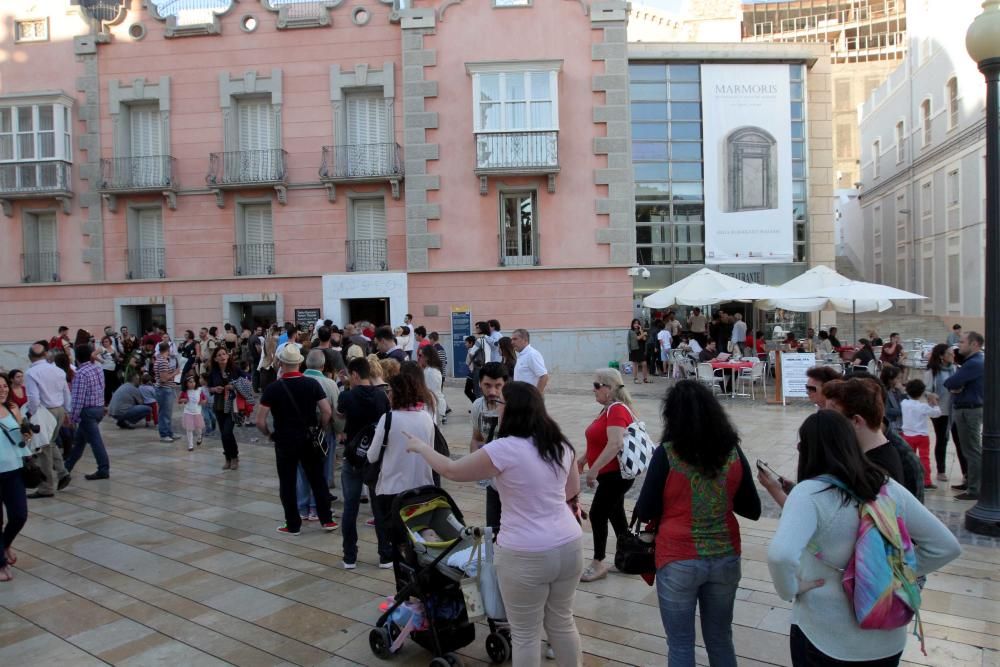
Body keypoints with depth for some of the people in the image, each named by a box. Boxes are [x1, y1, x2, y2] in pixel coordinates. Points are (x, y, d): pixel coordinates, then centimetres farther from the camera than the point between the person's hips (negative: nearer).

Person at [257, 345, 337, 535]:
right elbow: (327, 412, -10)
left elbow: (260, 421, -11)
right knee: (318, 480, 12)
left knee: (287, 484, 10)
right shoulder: (312, 384, -6)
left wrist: (269, 434, 6)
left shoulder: (273, 388, -10)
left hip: (285, 442, -2)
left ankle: (293, 525, 17)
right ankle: (327, 520, 16)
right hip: (310, 440, 2)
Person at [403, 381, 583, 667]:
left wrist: (421, 446, 11)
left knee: (525, 634, 12)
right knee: (562, 623, 23)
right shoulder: (560, 444, 2)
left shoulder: (504, 449, -17)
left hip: (526, 555, -6)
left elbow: (452, 470, -5)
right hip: (569, 545, 7)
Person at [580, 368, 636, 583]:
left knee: (598, 514, -4)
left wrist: (594, 469, -31)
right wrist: (583, 459, 20)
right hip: (611, 473, 10)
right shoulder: (608, 408, 9)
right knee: (615, 514, 16)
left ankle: (598, 564, 7)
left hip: (617, 474, -10)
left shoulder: (617, 410, -20)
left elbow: (615, 444, -31)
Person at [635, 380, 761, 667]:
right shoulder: (733, 452, -4)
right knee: (720, 640, 23)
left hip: (679, 562, -4)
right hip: (725, 559, 4)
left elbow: (644, 513, -10)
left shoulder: (667, 454, -16)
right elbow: (752, 510, 5)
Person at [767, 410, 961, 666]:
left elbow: (780, 555, -37)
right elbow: (947, 546, 4)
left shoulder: (810, 492, -22)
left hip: (825, 640, -4)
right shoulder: (889, 488, -4)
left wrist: (790, 590, -18)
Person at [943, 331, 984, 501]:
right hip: (968, 409, 11)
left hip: (969, 411, -11)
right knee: (972, 450, 19)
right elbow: (955, 383, 12)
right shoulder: (972, 361, 14)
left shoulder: (974, 363, -20)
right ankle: (971, 482, 31)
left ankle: (974, 490, 0)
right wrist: (955, 387, -9)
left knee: (972, 450, -5)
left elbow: (950, 383, -25)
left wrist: (953, 385, -4)